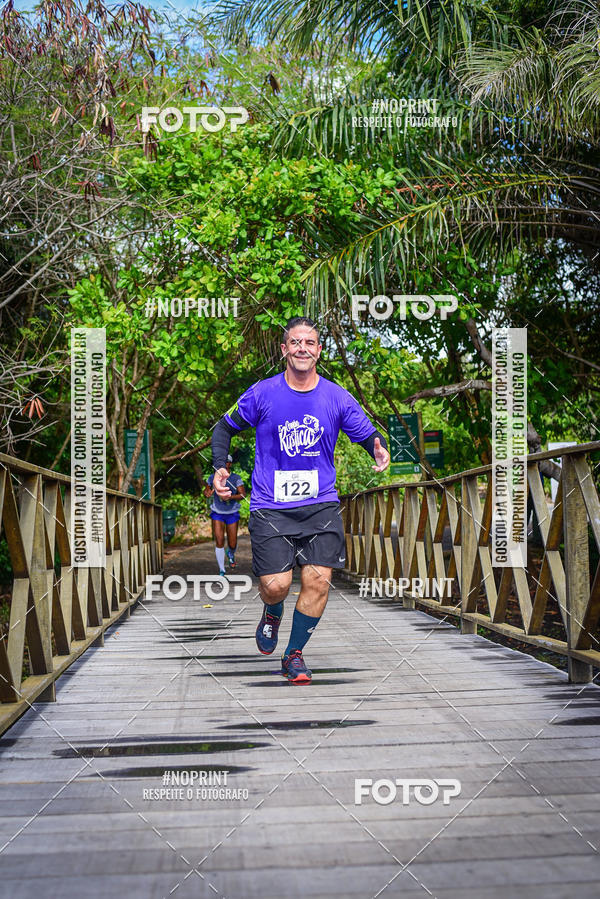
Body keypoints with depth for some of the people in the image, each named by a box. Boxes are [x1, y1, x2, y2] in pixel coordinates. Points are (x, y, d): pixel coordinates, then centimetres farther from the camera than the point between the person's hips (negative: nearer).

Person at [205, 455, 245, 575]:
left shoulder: (236, 478, -8)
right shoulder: (213, 478, -3)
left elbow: (242, 494, -14)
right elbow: (206, 490, 11)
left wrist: (231, 497, -32)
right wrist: (207, 493, -13)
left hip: (232, 514, 0)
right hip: (217, 513, 0)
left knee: (232, 544, 5)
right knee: (219, 542, -14)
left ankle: (231, 554, 44)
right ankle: (222, 571, -6)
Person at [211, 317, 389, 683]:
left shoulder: (337, 397, 2)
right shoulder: (262, 393, -1)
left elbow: (368, 434, 11)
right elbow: (226, 426, 12)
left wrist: (379, 448, -12)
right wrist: (220, 467, -2)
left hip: (321, 505, 1)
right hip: (271, 507, -1)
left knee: (318, 581, -11)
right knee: (275, 586, -10)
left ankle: (294, 654, 11)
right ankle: (273, 614, 30)